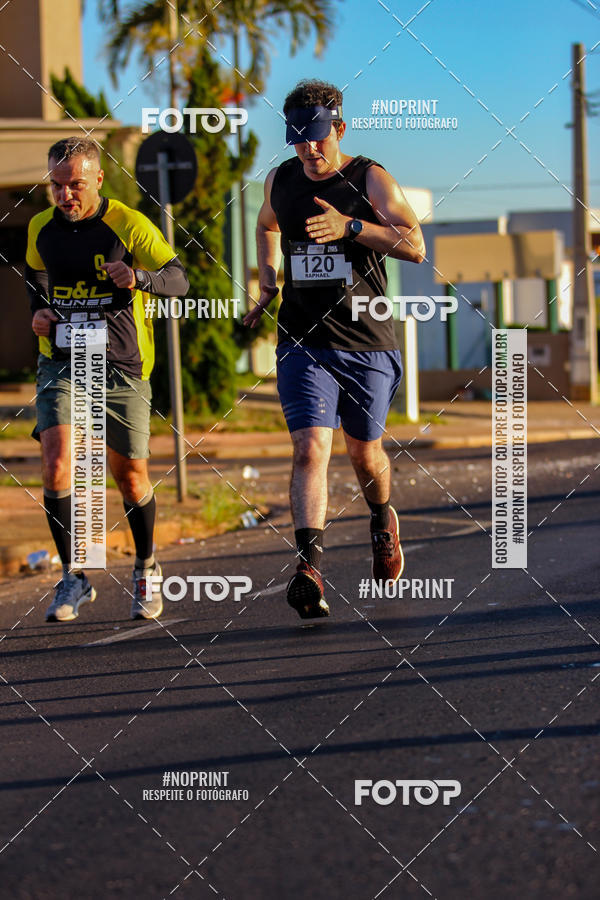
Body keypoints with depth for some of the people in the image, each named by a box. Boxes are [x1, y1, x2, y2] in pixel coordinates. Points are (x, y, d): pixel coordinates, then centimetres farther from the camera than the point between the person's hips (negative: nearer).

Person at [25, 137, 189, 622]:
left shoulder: (130, 225, -8)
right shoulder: (41, 228, 4)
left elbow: (178, 279, -10)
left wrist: (140, 277, -31)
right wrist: (39, 310, 4)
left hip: (122, 368, -2)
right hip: (60, 363, 2)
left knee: (131, 477, 6)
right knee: (58, 467, -17)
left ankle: (147, 568, 32)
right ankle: (74, 577, -3)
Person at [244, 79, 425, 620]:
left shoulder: (370, 179, -4)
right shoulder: (280, 181, 7)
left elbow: (415, 247, -15)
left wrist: (350, 227, -25)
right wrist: (267, 282, 18)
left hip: (367, 343, -1)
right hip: (303, 343, 1)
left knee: (366, 454, 12)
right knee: (310, 448, -17)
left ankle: (383, 521, 45)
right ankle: (310, 567, -26)